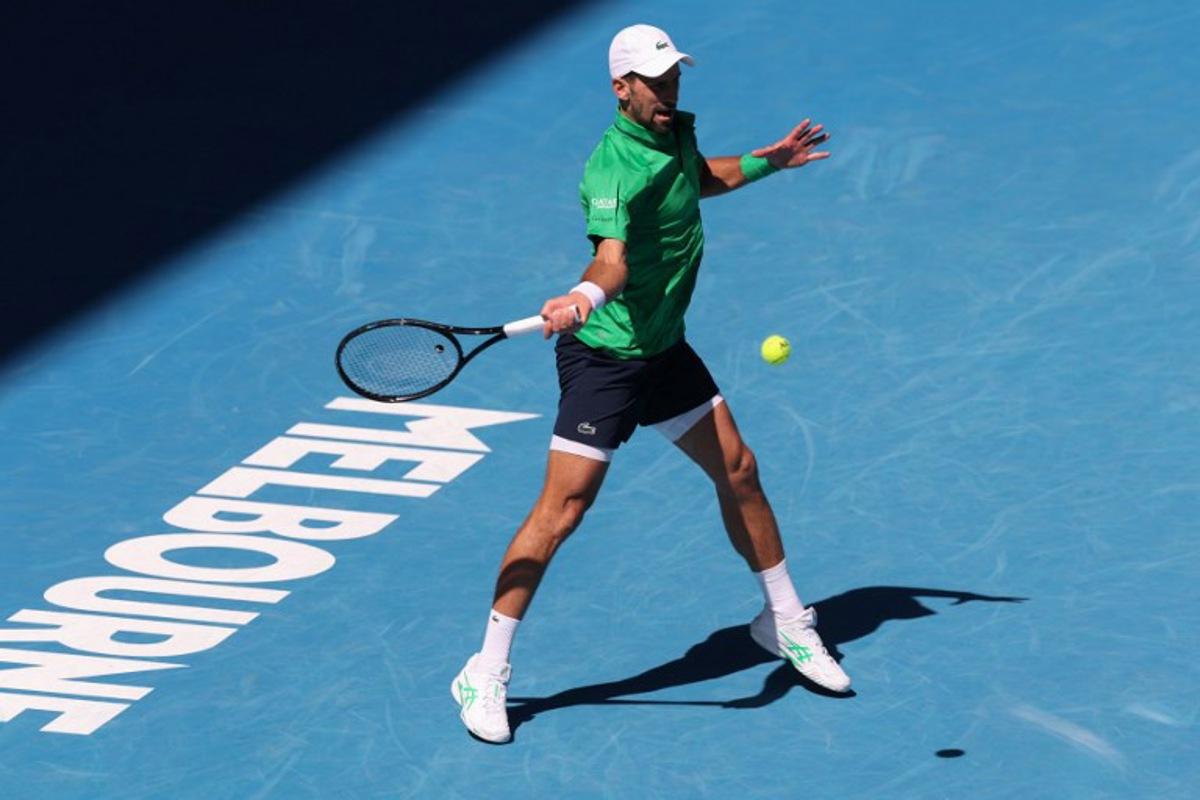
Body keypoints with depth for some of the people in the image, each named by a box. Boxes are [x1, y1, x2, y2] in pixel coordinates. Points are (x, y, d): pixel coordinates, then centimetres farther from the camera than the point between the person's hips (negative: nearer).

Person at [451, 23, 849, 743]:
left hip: (666, 349, 9)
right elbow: (612, 257, -44)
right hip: (603, 356, -9)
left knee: (737, 470, 13)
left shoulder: (678, 131, 2)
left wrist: (767, 160, 24)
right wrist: (586, 294, -63)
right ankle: (487, 675, -3)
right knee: (562, 509, -11)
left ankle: (786, 623, 33)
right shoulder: (615, 168, -26)